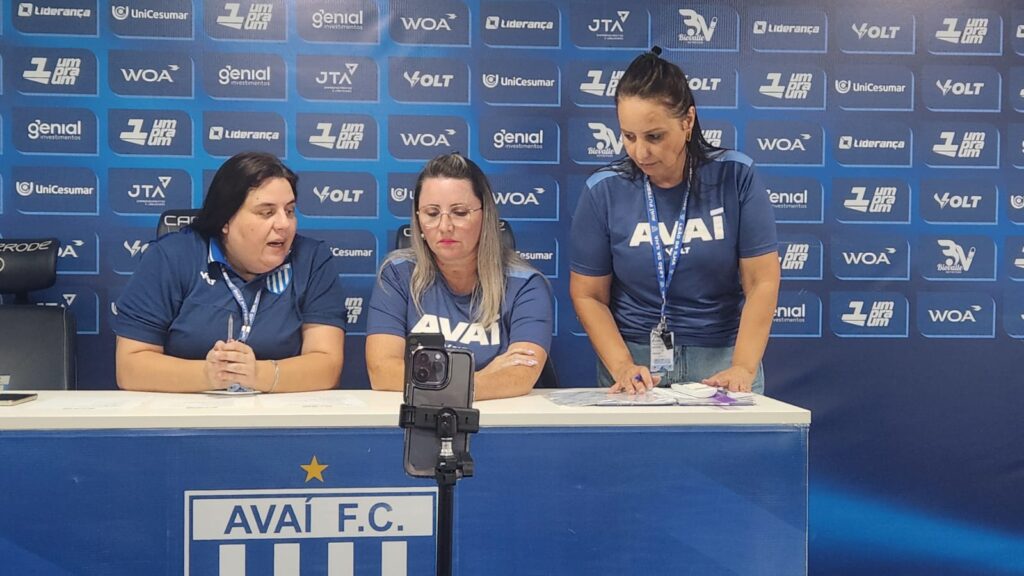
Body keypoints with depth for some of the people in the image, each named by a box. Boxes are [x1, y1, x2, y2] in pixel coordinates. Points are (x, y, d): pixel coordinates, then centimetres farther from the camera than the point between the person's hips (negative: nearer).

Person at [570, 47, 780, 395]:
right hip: (635, 356, 0)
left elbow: (761, 282, -5)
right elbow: (588, 295, -1)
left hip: (722, 358, 0)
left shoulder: (735, 176, -5)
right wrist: (622, 367, -14)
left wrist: (743, 369, -15)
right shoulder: (603, 190, -4)